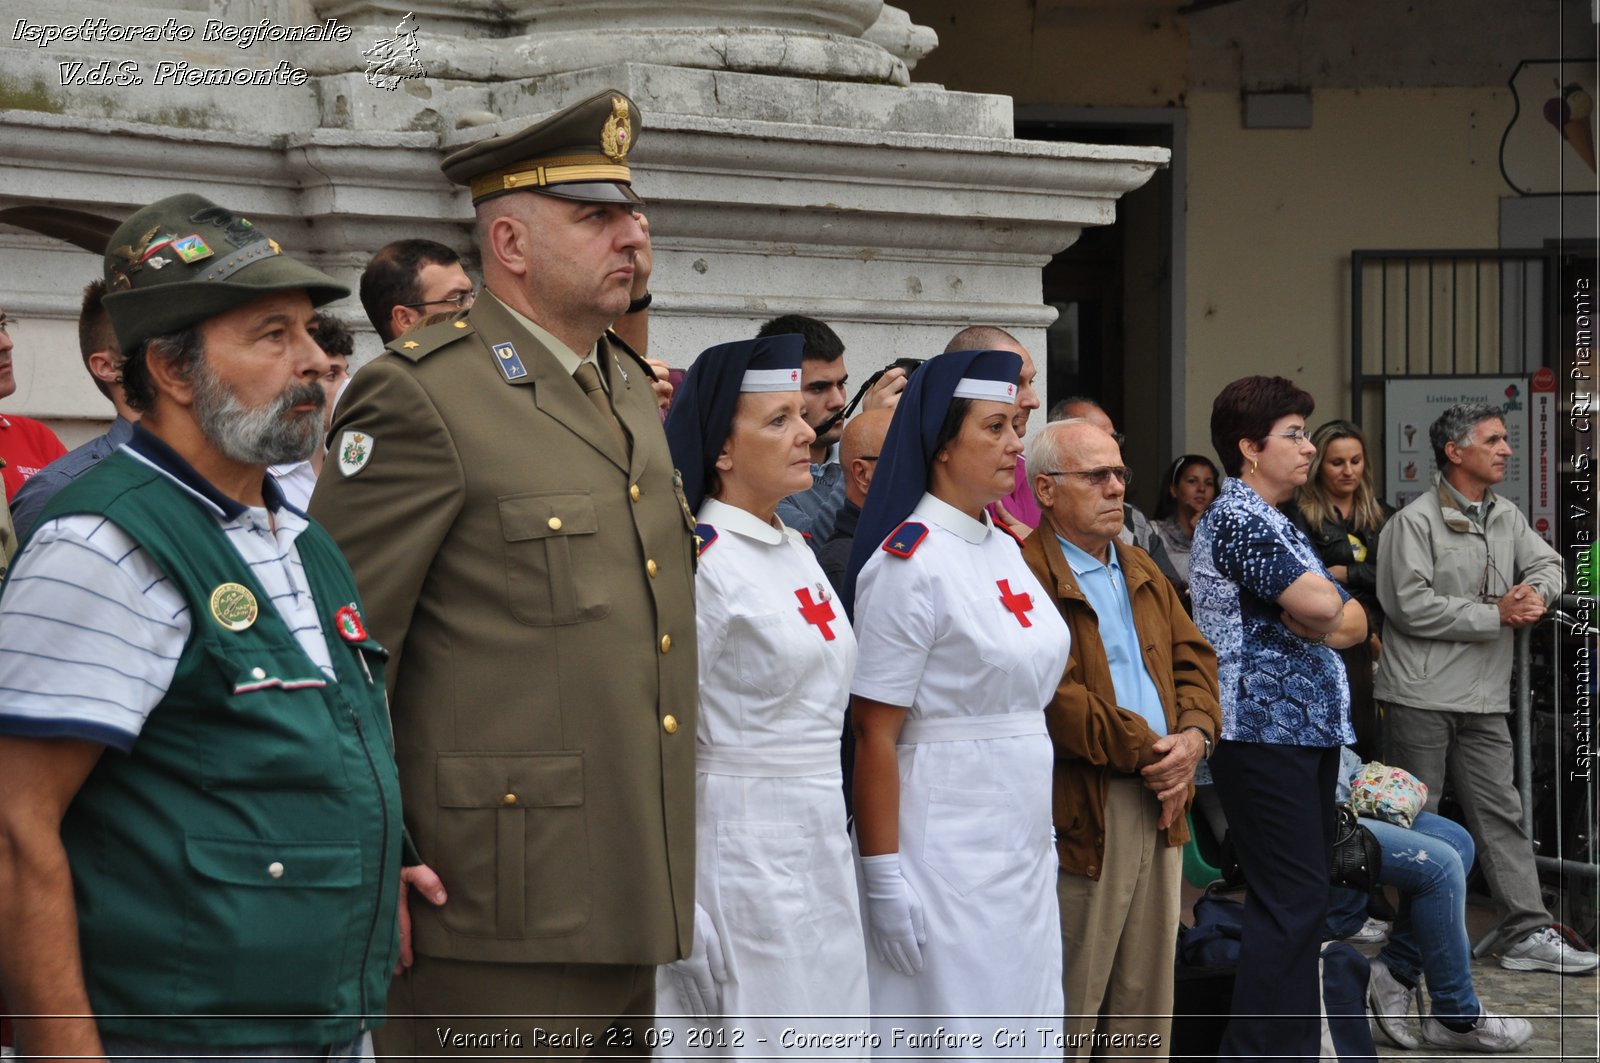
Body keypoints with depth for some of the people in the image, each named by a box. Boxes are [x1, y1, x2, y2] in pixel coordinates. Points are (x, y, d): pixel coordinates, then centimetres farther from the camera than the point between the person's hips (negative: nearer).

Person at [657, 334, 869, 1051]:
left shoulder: (796, 549, 12)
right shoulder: (700, 561, -14)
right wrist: (682, 918, -17)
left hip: (819, 851, 8)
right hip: (740, 850, -8)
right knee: (756, 1039, -2)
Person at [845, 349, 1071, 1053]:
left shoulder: (1005, 549, 11)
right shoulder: (907, 564, -14)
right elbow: (874, 735, -16)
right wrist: (884, 882, -18)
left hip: (1024, 847, 8)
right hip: (944, 854, -8)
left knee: (1026, 1037, 12)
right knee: (954, 1039, -1)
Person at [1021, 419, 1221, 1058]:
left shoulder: (1142, 572, 18)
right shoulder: (1026, 575, -13)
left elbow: (1193, 657, 15)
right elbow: (1057, 695, -20)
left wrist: (1194, 736, -4)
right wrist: (1148, 751, -15)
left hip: (1161, 802, 8)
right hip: (1081, 813, -8)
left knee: (1146, 998, 15)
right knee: (1070, 1007, 0)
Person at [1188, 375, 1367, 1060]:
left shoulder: (1267, 518, 19)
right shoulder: (1239, 517, -12)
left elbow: (1354, 624, 13)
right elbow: (1322, 606, -24)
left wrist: (1315, 619, -8)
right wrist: (1324, 609, -1)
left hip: (1304, 732, 10)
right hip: (1266, 735, -10)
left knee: (1301, 898, 12)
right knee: (1292, 901, -10)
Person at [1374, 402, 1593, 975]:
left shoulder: (1506, 517, 12)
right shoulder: (1415, 522, -11)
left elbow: (1548, 561, 19)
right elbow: (1413, 606, -18)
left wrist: (1536, 592, -6)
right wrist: (1497, 615, -15)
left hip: (1483, 698, 7)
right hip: (1421, 696, -6)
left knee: (1501, 812, 5)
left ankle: (1526, 933, 6)